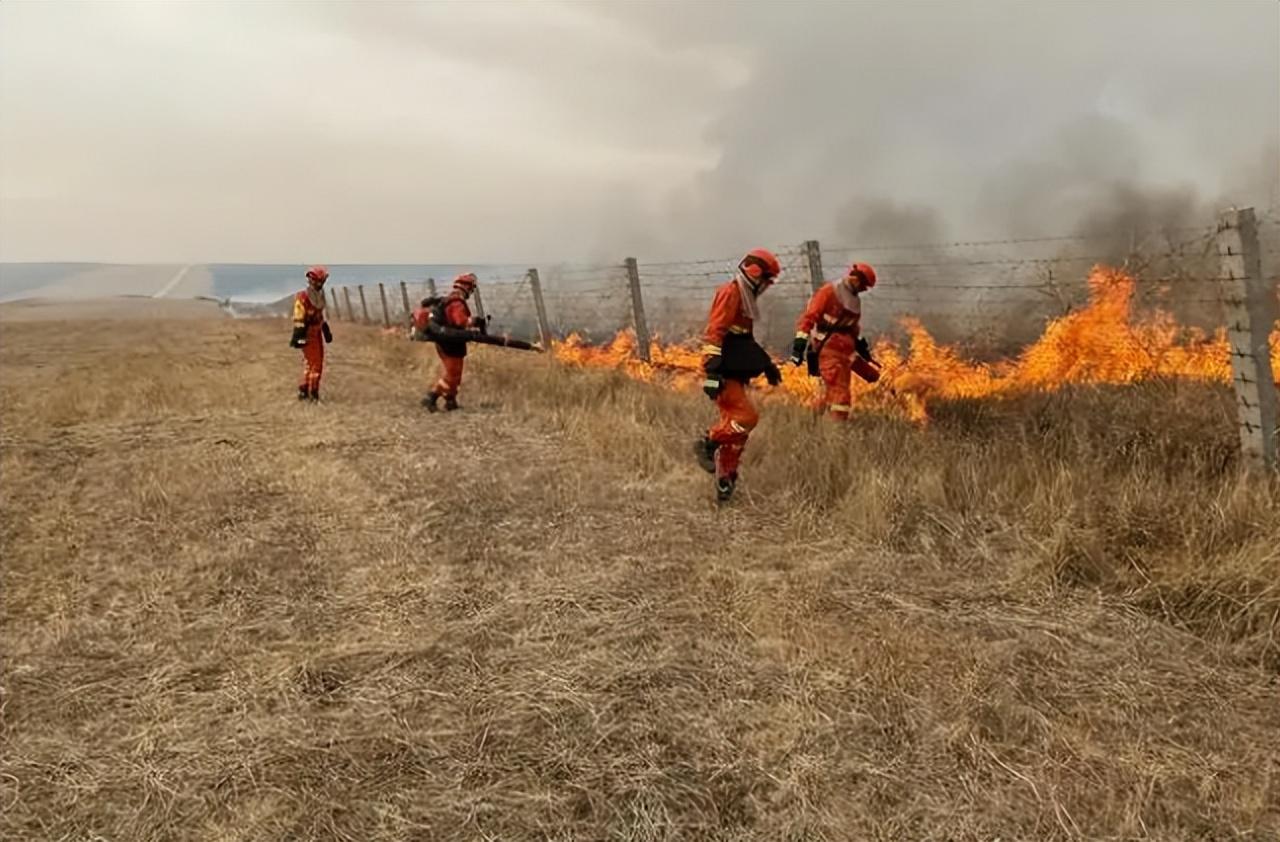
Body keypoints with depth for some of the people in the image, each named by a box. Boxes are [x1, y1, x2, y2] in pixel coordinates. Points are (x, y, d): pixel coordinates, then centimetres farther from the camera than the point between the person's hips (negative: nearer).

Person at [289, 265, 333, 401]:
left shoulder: (319, 296, 10)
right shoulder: (303, 297, -18)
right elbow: (298, 319, -20)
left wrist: (326, 331, 23)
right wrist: (297, 336, -22)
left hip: (317, 333, 9)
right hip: (308, 335, -9)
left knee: (314, 363, 15)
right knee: (314, 364, -6)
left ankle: (304, 391, 24)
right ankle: (312, 393, 1)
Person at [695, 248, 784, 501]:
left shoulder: (744, 297, 21)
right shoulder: (730, 293, -11)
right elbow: (714, 333, -20)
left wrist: (767, 364, 31)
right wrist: (712, 371, -28)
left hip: (734, 373, 10)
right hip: (723, 373, -10)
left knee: (735, 425, 8)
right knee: (747, 417, -17)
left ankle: (725, 480, 12)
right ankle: (709, 443, -2)